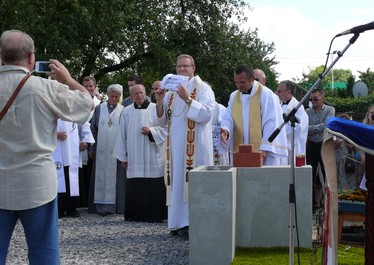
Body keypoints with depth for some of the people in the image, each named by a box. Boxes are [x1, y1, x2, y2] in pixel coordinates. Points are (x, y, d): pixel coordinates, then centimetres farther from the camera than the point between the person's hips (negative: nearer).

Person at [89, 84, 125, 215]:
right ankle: (101, 205, 6)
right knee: (101, 177, 3)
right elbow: (93, 128, 10)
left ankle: (114, 205, 4)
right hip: (101, 150, 2)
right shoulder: (99, 109, 8)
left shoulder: (123, 111, 1)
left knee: (114, 177, 0)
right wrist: (92, 148, 5)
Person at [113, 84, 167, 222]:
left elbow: (165, 128, 2)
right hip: (134, 158, 2)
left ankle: (155, 214, 4)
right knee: (134, 187, 2)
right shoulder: (127, 112, 9)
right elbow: (122, 135, 10)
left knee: (154, 186, -3)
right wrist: (122, 156, 7)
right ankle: (135, 214, 10)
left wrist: (151, 131, -15)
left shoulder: (156, 109, 1)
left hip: (153, 158, -2)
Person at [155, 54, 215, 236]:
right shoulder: (171, 91, 17)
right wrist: (160, 101, -1)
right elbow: (162, 120, 16)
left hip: (195, 146, -5)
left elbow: (206, 114, -13)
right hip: (175, 146, 5)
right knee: (178, 182, 4)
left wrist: (188, 99, -21)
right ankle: (178, 222, 8)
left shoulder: (203, 89, 1)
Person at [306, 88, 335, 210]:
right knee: (310, 175, 4)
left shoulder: (330, 110, -1)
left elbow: (325, 126, -14)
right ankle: (313, 203, 12)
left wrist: (310, 128, -11)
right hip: (311, 145, 2)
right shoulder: (307, 112, 5)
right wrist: (318, 129, -16)